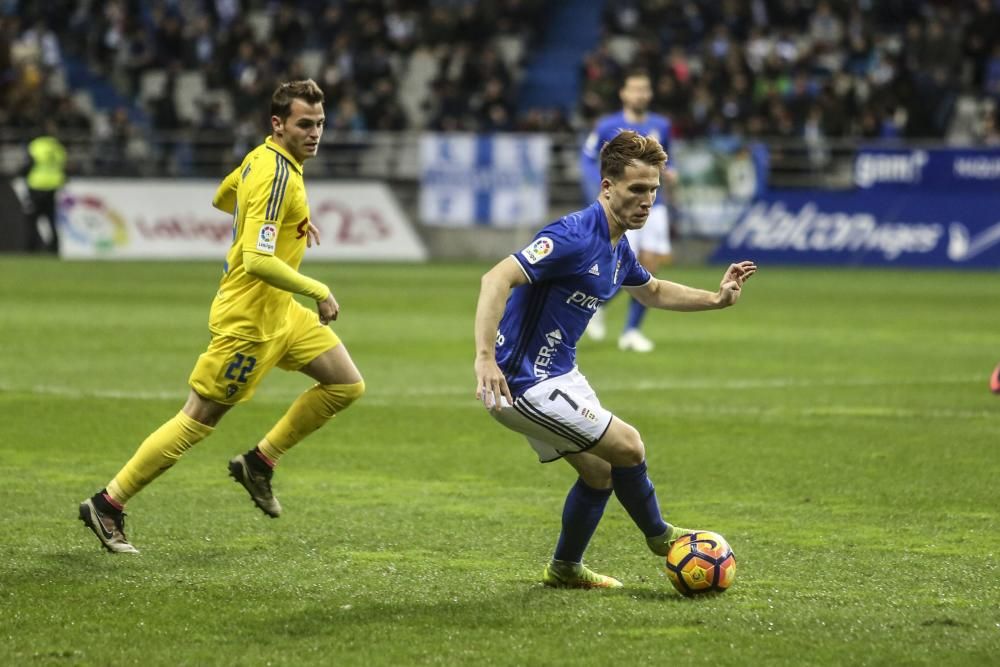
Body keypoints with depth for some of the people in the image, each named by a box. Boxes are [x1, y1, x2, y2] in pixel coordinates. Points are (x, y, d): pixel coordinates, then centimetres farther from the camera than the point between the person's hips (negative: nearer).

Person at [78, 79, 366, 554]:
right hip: (248, 318, -10)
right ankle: (108, 505, 7)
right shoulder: (276, 175, -25)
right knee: (199, 420, -3)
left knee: (347, 385, 10)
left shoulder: (264, 157, 5)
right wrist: (318, 292, -24)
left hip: (279, 312, 10)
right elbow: (257, 261, -32)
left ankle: (260, 462, 18)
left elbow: (222, 197, 24)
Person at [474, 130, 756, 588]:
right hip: (525, 384, -10)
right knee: (627, 447, -5)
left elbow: (652, 292, 29)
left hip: (557, 375, 10)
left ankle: (565, 568, 33)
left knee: (600, 471, 18)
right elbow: (497, 278, -33)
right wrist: (485, 356, -42)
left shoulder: (617, 249, 8)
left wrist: (717, 298, 16)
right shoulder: (576, 237, -24)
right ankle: (658, 536, 19)